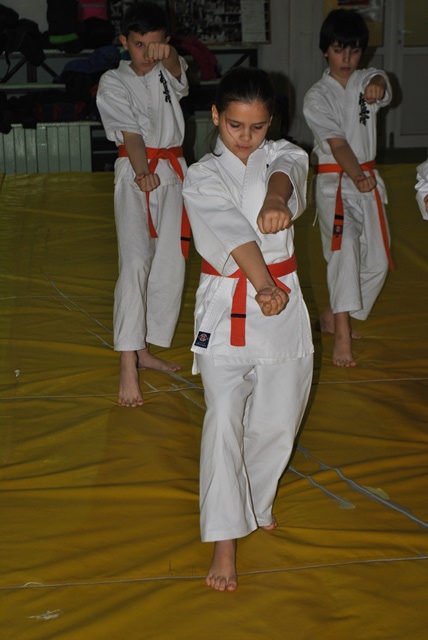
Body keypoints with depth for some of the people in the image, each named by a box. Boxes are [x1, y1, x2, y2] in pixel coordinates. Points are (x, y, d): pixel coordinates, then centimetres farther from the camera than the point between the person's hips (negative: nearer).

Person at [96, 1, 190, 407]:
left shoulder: (168, 71, 8)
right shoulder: (113, 84, -1)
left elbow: (177, 69, -18)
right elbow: (130, 132, -13)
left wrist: (167, 54, -42)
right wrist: (143, 172, -30)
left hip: (173, 174, 5)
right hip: (136, 176, -5)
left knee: (168, 267, 9)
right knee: (135, 263, -19)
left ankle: (144, 350, 24)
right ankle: (128, 368, -22)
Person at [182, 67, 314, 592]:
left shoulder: (282, 155, 5)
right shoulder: (202, 178, -3)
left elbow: (288, 169, -22)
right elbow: (232, 231, -22)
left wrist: (276, 198, -48)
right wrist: (263, 286, -39)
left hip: (284, 303, 3)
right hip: (227, 309, -3)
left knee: (276, 421, 12)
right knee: (224, 420, -15)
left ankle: (255, 499, 40)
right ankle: (224, 542, -8)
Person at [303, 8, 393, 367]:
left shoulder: (368, 81, 6)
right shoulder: (317, 97, -5)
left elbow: (384, 90, -19)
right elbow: (337, 143, -17)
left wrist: (377, 87, -44)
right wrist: (356, 177, -30)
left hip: (368, 179, 5)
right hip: (334, 182, -5)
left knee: (376, 260, 8)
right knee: (344, 247, -25)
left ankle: (333, 317, 27)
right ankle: (342, 335, -30)